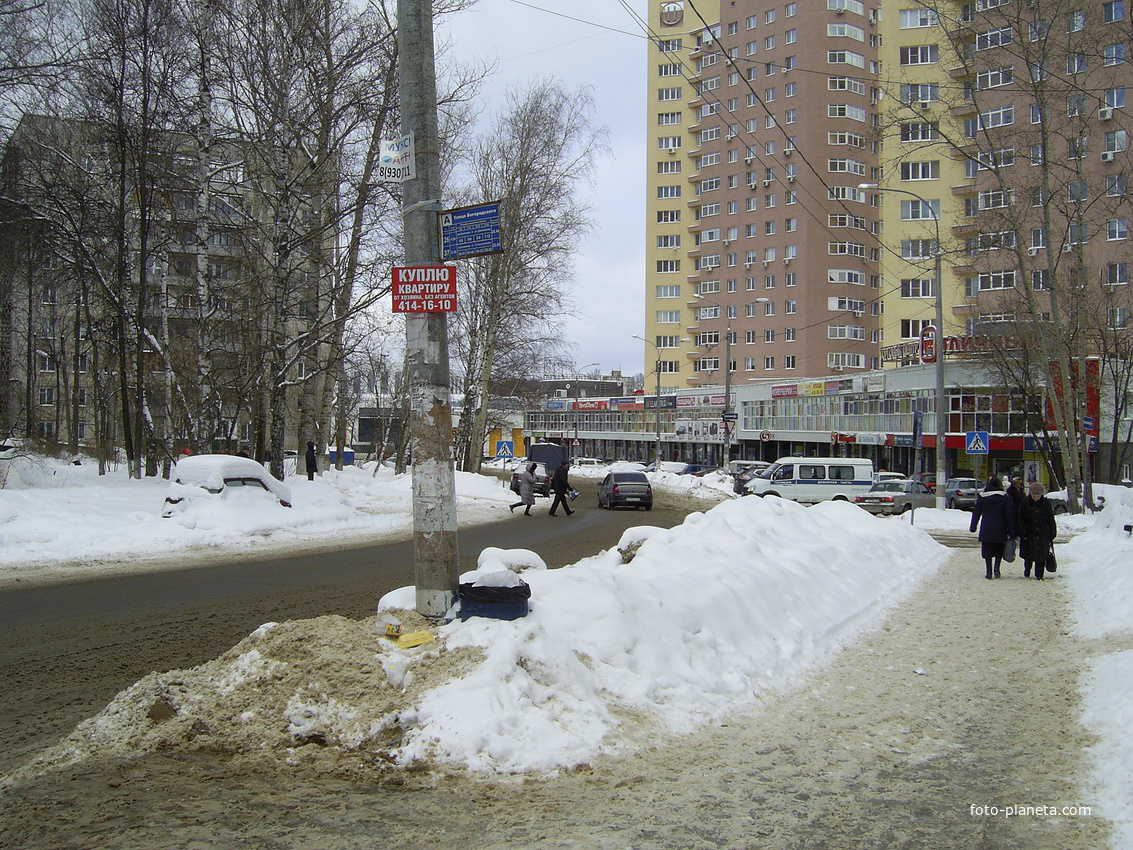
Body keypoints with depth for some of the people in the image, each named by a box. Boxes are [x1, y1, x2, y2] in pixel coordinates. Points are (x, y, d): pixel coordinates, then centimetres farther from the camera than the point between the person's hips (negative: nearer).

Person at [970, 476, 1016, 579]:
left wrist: (973, 527, 15)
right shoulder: (1004, 497, -2)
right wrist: (1011, 531, 1)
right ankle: (996, 567, -3)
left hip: (986, 529, 1)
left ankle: (989, 571, 2)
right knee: (999, 549, 15)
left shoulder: (982, 497, 1)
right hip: (1000, 529, 0)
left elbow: (976, 512, 6)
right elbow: (1009, 515, -2)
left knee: (987, 551, 7)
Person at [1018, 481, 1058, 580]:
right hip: (1029, 534, 0)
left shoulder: (1046, 503, -2)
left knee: (1041, 556, -1)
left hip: (1043, 534, 0)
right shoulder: (1025, 503, -4)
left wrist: (1052, 534, 2)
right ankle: (1027, 569, 34)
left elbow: (1051, 520, 4)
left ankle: (1039, 575, 7)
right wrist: (1022, 533, -9)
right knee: (1028, 556, 9)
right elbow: (1021, 519, -2)